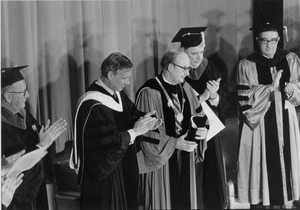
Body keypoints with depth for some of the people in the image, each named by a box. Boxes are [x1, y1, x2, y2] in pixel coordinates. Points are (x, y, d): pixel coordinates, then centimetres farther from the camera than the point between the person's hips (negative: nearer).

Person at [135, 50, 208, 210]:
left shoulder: (185, 88, 6)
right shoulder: (149, 92, -15)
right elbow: (146, 132, -16)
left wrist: (202, 130, -8)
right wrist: (174, 143, -20)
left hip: (185, 160, 6)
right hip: (161, 158, -6)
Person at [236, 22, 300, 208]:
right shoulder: (247, 65, -6)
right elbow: (245, 100, -13)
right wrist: (271, 87, -20)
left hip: (285, 121, 3)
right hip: (259, 124, -3)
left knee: (283, 162, 9)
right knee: (261, 164, 1)